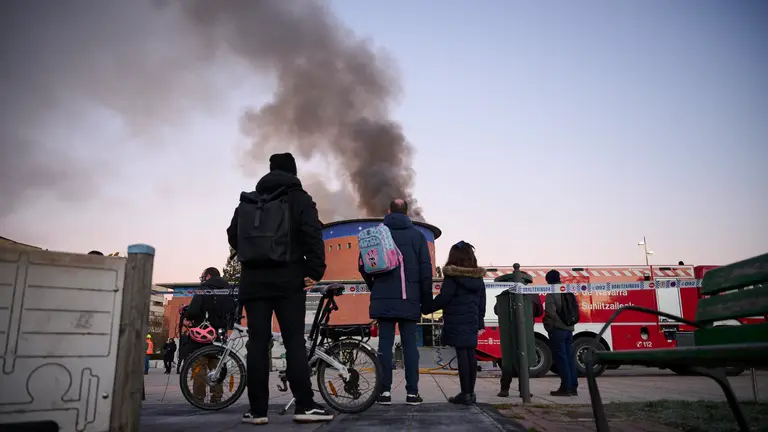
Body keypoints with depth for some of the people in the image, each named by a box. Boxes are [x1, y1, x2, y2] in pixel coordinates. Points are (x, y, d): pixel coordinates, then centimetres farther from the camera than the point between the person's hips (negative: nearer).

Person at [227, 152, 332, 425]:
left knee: (257, 342, 4)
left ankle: (257, 409, 6)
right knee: (294, 341, -2)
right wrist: (315, 270, -11)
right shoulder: (299, 198, 1)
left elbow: (233, 236, 17)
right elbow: (313, 235, -12)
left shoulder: (247, 201, 14)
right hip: (288, 278, -3)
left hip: (253, 279, 4)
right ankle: (305, 406, -4)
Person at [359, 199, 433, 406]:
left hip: (384, 298, 0)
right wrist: (426, 299, 7)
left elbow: (363, 265, 1)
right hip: (409, 299, 0)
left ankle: (385, 391, 3)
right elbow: (426, 270, 1)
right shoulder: (417, 235, 4)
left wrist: (373, 286, 18)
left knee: (385, 343, 3)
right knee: (409, 344, 4)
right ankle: (412, 392, 4)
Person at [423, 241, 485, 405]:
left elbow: (443, 298, -15)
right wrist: (480, 322, 21)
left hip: (456, 322, -6)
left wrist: (427, 309, -4)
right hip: (471, 322, 7)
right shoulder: (478, 278, 12)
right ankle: (471, 392, 13)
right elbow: (482, 302, 15)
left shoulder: (452, 276, -9)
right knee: (470, 353, 8)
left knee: (461, 354, -6)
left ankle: (465, 394, -4)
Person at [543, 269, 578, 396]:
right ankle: (573, 387, 10)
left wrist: (548, 324, -3)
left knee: (560, 358, -5)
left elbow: (550, 312, -17)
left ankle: (566, 387, -5)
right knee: (570, 358, 8)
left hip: (557, 329, -7)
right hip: (569, 328, 7)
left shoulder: (551, 293, -9)